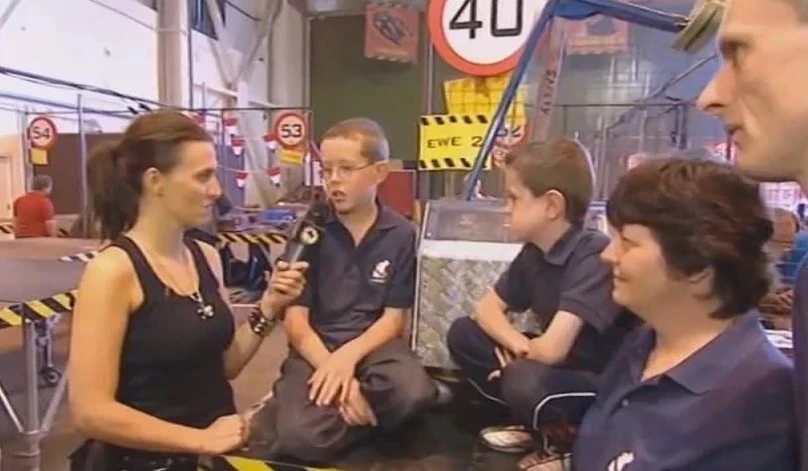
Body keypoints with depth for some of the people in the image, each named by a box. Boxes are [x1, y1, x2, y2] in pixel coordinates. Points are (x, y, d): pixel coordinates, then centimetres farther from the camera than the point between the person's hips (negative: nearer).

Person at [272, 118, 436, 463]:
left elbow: (394, 318, -1)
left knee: (413, 392, -33)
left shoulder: (401, 234, -1)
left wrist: (348, 356, -19)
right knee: (299, 437, -28)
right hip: (316, 347, 0)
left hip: (372, 344, 1)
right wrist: (333, 371, -19)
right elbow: (295, 319, -4)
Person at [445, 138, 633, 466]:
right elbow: (488, 307, 7)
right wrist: (518, 344, -13)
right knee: (463, 334, -1)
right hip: (558, 366, 8)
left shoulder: (595, 256, -26)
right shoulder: (534, 252, -1)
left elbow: (552, 349, -32)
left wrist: (521, 350, -9)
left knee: (525, 381, -36)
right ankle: (537, 426, 5)